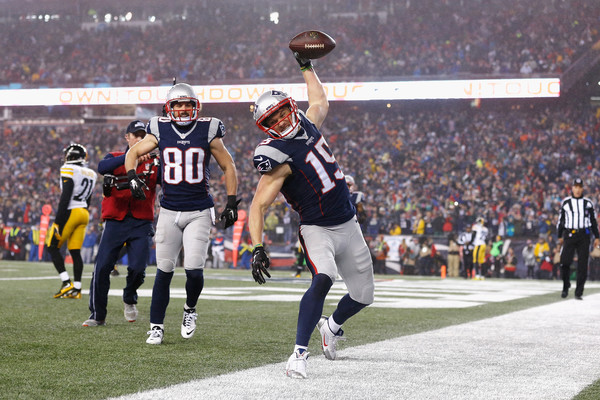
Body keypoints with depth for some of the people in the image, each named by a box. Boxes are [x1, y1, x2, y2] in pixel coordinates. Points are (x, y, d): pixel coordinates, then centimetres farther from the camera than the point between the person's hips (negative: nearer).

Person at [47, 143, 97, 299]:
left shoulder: (69, 170, -11)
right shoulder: (90, 174, 12)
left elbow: (65, 197, -17)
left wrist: (57, 221, -17)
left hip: (70, 212, -7)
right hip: (84, 214, 7)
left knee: (52, 247, 3)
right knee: (75, 252, 8)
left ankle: (66, 283, -7)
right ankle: (76, 289, 5)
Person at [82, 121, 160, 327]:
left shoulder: (153, 163, 11)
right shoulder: (115, 157, 9)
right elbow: (102, 167, -17)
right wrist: (130, 157, -28)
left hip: (141, 224, 0)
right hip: (115, 222, 0)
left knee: (137, 268, -12)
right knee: (102, 267, -6)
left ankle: (129, 299, 22)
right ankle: (97, 315, 9)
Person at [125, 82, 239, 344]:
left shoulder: (208, 131, -1)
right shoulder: (160, 131, 2)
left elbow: (228, 167, 7)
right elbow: (133, 152, 15)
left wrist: (231, 203, 1)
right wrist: (132, 176, -5)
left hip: (199, 212, -1)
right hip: (169, 212, 2)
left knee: (194, 270, -13)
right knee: (164, 270, 1)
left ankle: (190, 309, 18)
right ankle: (156, 327, 12)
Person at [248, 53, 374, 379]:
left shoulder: (307, 126, 3)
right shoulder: (277, 157, -18)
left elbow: (320, 102, 27)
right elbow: (258, 207, -22)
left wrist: (307, 66, 30)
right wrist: (257, 249, -32)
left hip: (348, 226, 7)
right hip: (317, 229, -7)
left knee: (363, 297, 11)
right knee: (323, 279, -34)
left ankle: (331, 326, 44)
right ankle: (299, 353, -28)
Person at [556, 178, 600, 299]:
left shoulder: (588, 203, 7)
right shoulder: (565, 202, 7)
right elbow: (560, 220, 12)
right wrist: (560, 236, 10)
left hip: (584, 236, 0)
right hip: (569, 235, 0)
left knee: (582, 265, -3)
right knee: (565, 262, -10)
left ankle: (579, 292, 2)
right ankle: (565, 287, 11)